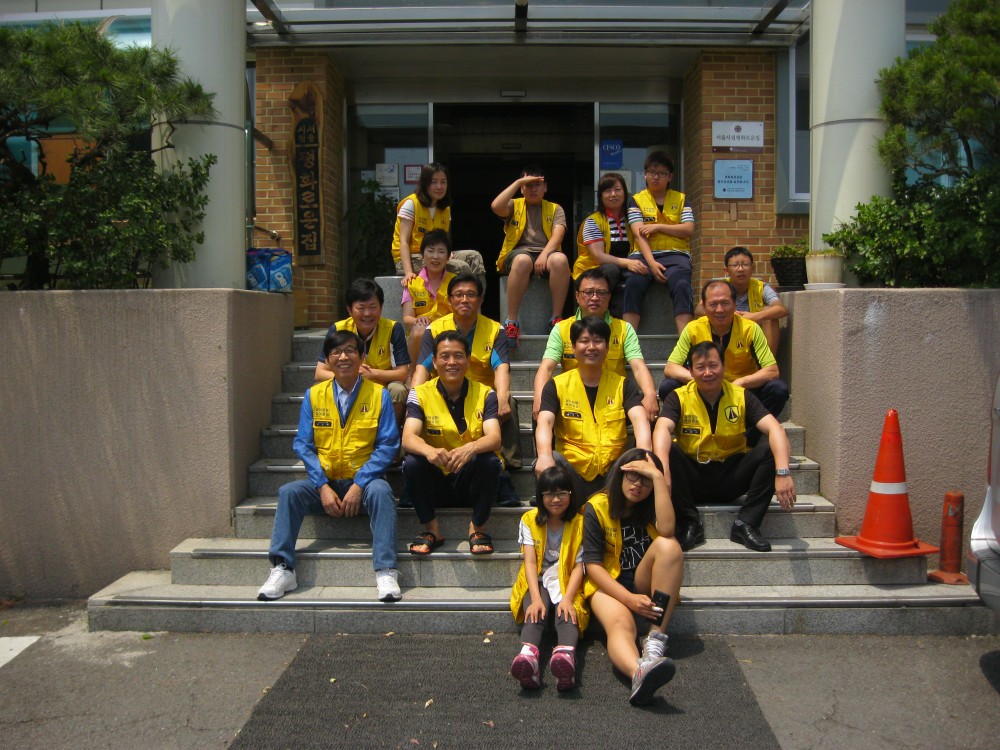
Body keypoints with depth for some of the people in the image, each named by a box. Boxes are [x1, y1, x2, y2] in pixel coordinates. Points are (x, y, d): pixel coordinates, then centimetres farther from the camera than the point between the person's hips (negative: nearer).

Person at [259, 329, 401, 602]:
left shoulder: (379, 395, 0)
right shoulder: (314, 396, 7)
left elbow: (387, 445, -6)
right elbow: (303, 445, 2)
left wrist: (359, 485, -18)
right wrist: (323, 486, -13)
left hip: (363, 480, -2)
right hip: (324, 481, 2)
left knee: (380, 491, -33)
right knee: (289, 492, -24)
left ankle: (386, 572, -31)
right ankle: (282, 570, -18)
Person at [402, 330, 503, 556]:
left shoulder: (485, 394, -3)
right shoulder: (421, 394, -3)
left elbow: (494, 438, -19)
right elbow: (408, 437, -18)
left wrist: (470, 448, -42)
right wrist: (429, 451, -42)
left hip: (472, 481, 0)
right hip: (437, 482, 1)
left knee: (489, 460, -30)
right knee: (411, 462, -28)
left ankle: (478, 527, -8)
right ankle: (431, 528, -8)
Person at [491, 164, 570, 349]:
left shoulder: (555, 208, 19)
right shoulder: (514, 205, 19)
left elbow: (558, 234, 1)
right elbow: (496, 207, -5)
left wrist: (544, 254, -18)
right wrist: (518, 182, -1)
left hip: (546, 252, 1)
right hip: (519, 252, -1)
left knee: (560, 259, -35)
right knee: (523, 260, -39)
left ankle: (557, 317, -27)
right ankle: (511, 321, -34)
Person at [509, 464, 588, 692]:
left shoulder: (579, 523, 2)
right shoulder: (529, 520, 4)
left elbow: (579, 565, -4)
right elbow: (530, 562, -6)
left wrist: (568, 598, -21)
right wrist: (536, 598, -21)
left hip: (567, 584, -1)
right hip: (538, 582, 1)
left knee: (567, 612, -33)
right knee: (536, 611, -32)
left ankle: (565, 656, -64)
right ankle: (528, 655, -62)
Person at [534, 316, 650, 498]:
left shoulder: (623, 385, 9)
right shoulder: (557, 385, 6)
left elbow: (639, 419, -8)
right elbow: (545, 423, -9)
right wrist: (545, 456, -33)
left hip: (612, 473, 1)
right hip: (570, 472, 0)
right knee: (550, 460, -34)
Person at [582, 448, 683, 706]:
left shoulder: (651, 506, 4)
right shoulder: (597, 507, -4)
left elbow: (666, 529, -21)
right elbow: (592, 564, -10)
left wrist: (658, 477, -18)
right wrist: (628, 598, -23)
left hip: (645, 584, 4)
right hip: (609, 585, -3)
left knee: (669, 545, -27)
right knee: (620, 624, -37)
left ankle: (656, 637, -32)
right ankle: (640, 672, -72)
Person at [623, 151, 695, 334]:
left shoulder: (680, 199, 18)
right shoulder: (637, 200, 13)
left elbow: (689, 230, 5)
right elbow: (639, 235, -1)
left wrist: (658, 226, -5)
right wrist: (651, 263, -16)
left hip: (675, 254, 1)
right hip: (644, 254, 0)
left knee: (681, 284, -31)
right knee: (633, 283, -32)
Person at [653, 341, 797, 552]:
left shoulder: (741, 396, -3)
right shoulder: (679, 398, -6)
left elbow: (774, 429, -16)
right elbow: (662, 429, -26)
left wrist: (783, 472, -34)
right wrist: (663, 471, -45)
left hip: (730, 479, 1)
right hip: (693, 479, -1)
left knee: (770, 449, -21)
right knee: (667, 451, -28)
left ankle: (746, 523, -15)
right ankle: (690, 524, -18)